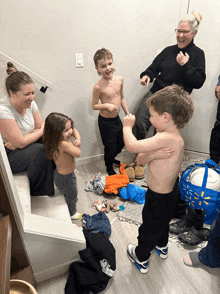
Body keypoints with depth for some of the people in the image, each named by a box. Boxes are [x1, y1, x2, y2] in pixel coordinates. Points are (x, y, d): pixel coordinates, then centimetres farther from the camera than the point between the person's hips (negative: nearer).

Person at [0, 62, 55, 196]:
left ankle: (55, 177, 8)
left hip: (25, 145, 7)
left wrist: (17, 143, -19)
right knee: (41, 151, -27)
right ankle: (37, 192, -5)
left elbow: (40, 127, -5)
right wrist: (42, 130, -13)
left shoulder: (30, 103, -7)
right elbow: (21, 142, -26)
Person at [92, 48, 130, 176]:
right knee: (110, 147, 10)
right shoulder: (98, 87, -21)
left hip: (117, 119, 6)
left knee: (121, 143, 23)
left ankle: (112, 158, 54)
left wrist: (128, 114, 9)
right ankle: (109, 168, 39)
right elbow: (94, 105, -11)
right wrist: (106, 105, -28)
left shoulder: (120, 79, -5)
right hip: (105, 122, -6)